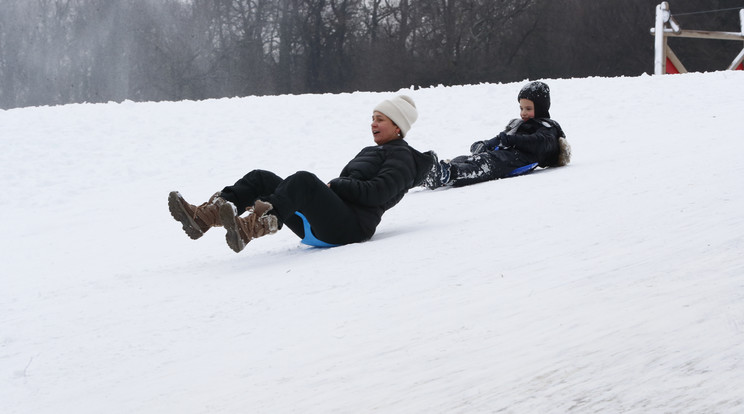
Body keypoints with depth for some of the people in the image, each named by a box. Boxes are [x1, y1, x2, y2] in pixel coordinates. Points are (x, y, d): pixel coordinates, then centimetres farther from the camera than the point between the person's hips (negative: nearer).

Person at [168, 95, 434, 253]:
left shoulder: (402, 158, 7)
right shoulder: (372, 151, 36)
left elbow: (377, 193, -11)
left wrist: (334, 186, -9)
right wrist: (328, 188, 10)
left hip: (352, 223, -10)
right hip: (318, 227, 10)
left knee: (303, 181, -36)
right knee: (260, 179, -2)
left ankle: (248, 227, -61)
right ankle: (203, 217, -24)